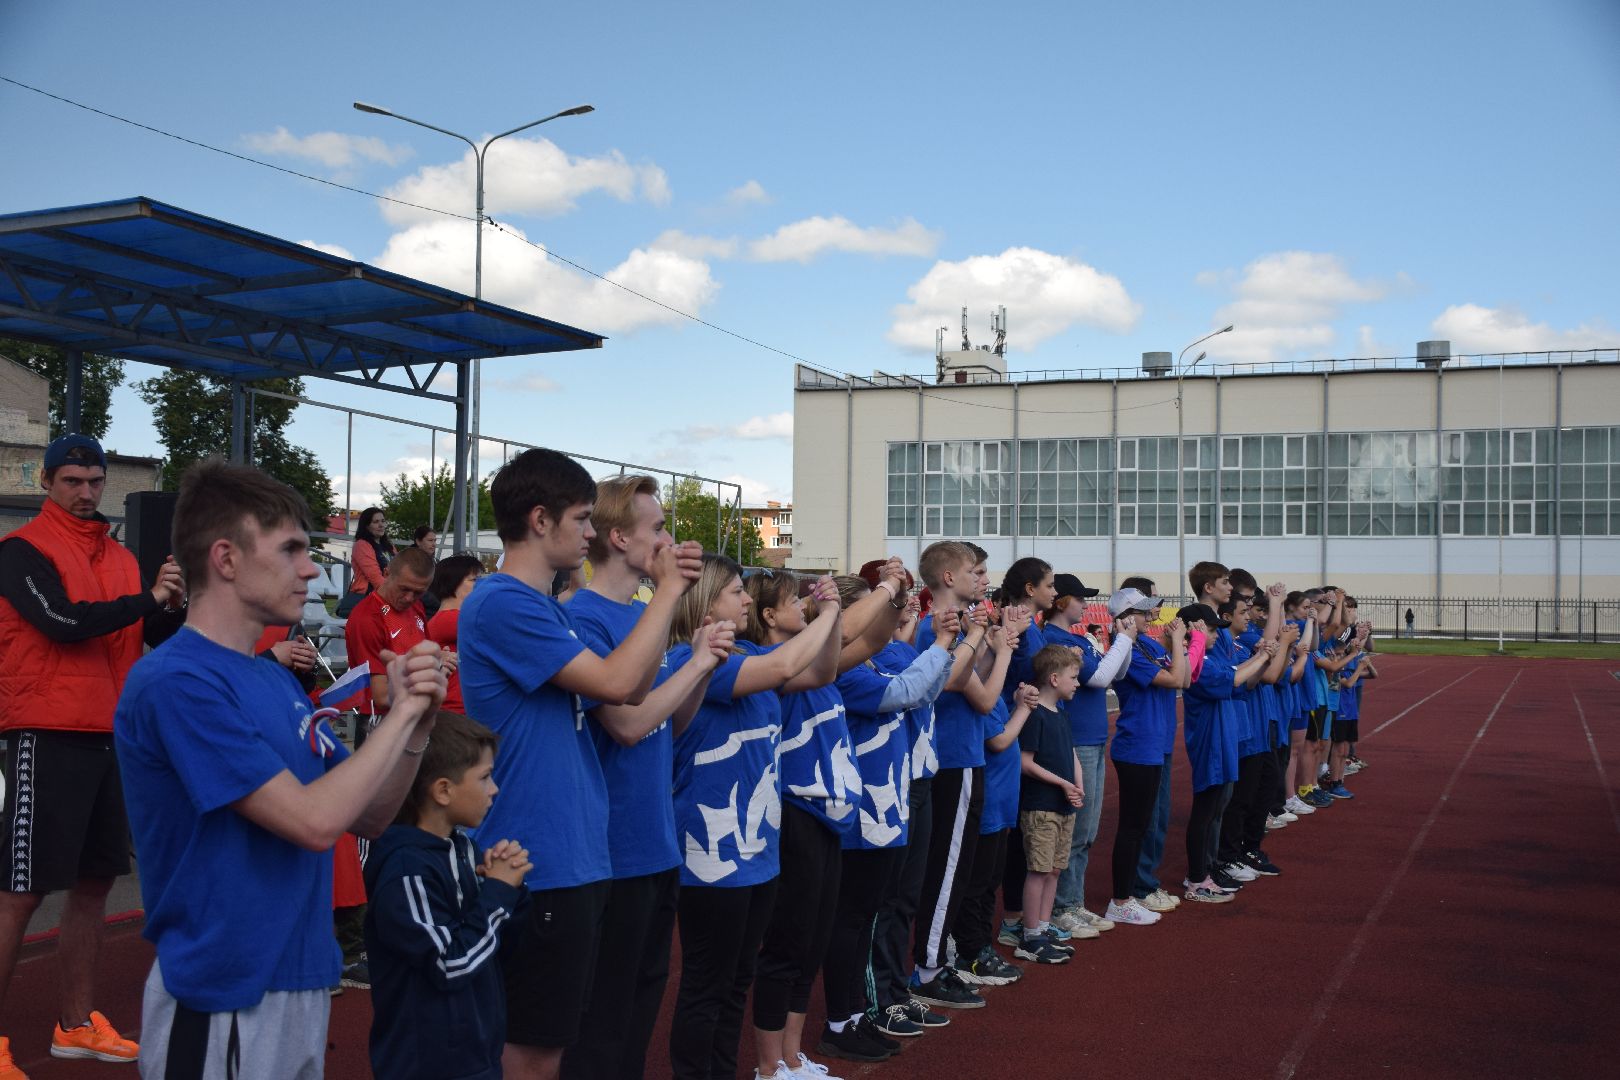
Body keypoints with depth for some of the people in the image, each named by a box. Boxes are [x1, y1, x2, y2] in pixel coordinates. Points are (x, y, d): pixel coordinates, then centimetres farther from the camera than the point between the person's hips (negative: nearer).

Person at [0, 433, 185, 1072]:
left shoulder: (118, 558, 14)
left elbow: (161, 636, 13)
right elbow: (62, 622, -19)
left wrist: (173, 605, -8)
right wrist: (147, 598, -12)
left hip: (109, 733, 7)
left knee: (95, 880, 12)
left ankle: (76, 1023, 24)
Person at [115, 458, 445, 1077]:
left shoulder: (278, 680, 9)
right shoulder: (176, 681, -18)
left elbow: (368, 817, 9)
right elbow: (315, 821, -24)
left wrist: (417, 725, -7)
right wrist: (402, 713, -13)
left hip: (303, 981, 8)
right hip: (224, 1001, -8)